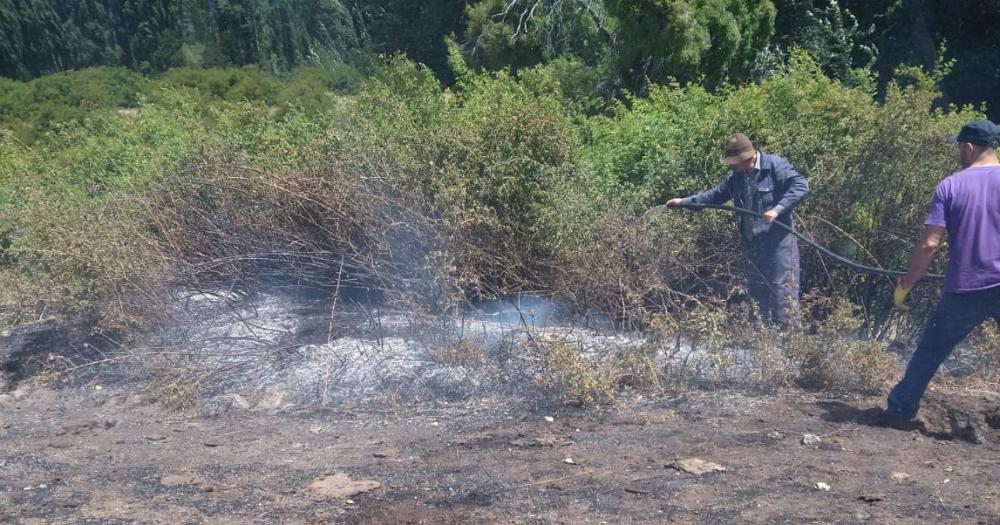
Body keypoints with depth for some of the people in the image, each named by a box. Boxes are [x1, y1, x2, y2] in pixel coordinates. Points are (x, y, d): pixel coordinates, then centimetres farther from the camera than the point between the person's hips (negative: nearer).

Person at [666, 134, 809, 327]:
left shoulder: (775, 166, -10)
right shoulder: (736, 176, 11)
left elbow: (801, 185, -18)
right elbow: (715, 195, 23)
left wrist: (778, 209, -26)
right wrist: (684, 201, 18)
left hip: (778, 239, -8)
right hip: (752, 243, 8)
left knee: (782, 286, -9)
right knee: (756, 289, 11)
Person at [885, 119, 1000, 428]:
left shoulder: (950, 185, -2)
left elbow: (930, 244, -7)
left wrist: (905, 284, 1)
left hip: (963, 290, 0)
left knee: (929, 352, 14)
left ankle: (900, 411, 20)